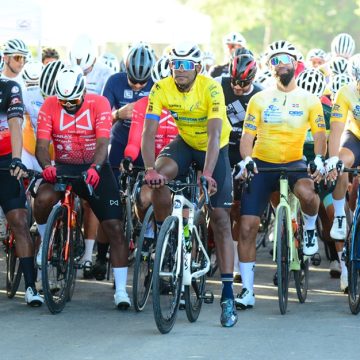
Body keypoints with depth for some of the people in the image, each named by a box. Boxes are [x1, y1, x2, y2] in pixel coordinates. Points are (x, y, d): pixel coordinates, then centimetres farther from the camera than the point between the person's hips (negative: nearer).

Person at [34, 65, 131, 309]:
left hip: (95, 168, 0)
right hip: (62, 167, 1)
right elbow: (42, 143, -16)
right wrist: (46, 166, -37)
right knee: (43, 198, -32)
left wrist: (95, 168, -42)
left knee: (114, 227, -9)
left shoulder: (99, 104, -13)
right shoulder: (49, 106, -9)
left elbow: (102, 143, -23)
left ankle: (121, 289, -4)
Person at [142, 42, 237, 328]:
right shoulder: (161, 89, -19)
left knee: (220, 218, -8)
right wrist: (150, 170, -40)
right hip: (185, 143, 3)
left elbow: (214, 134, -35)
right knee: (159, 177, -30)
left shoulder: (211, 89, -28)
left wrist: (207, 174, -47)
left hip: (215, 149, -2)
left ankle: (228, 296, -8)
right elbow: (149, 132, -24)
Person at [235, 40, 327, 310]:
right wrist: (246, 160, -21)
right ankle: (247, 291, 0)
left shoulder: (309, 100, 2)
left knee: (306, 193, -37)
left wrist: (319, 160, -23)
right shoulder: (260, 99, 2)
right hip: (262, 165, 1)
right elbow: (247, 134, -2)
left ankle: (310, 228, -1)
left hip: (293, 163, -1)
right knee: (247, 227, -8)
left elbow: (319, 134, -3)